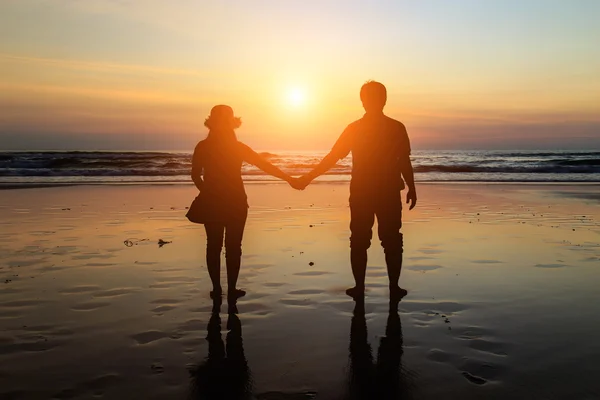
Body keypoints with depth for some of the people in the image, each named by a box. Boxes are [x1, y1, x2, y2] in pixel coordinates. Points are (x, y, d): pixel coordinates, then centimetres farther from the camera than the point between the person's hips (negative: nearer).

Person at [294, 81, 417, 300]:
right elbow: (405, 162, -4)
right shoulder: (397, 128, -4)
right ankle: (394, 287, 12)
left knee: (359, 242, 8)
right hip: (389, 193, 0)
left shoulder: (354, 128, -2)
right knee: (392, 242, 9)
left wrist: (306, 178, 2)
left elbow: (331, 158, -4)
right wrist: (412, 188, 9)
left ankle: (359, 287, 10)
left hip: (361, 194, 0)